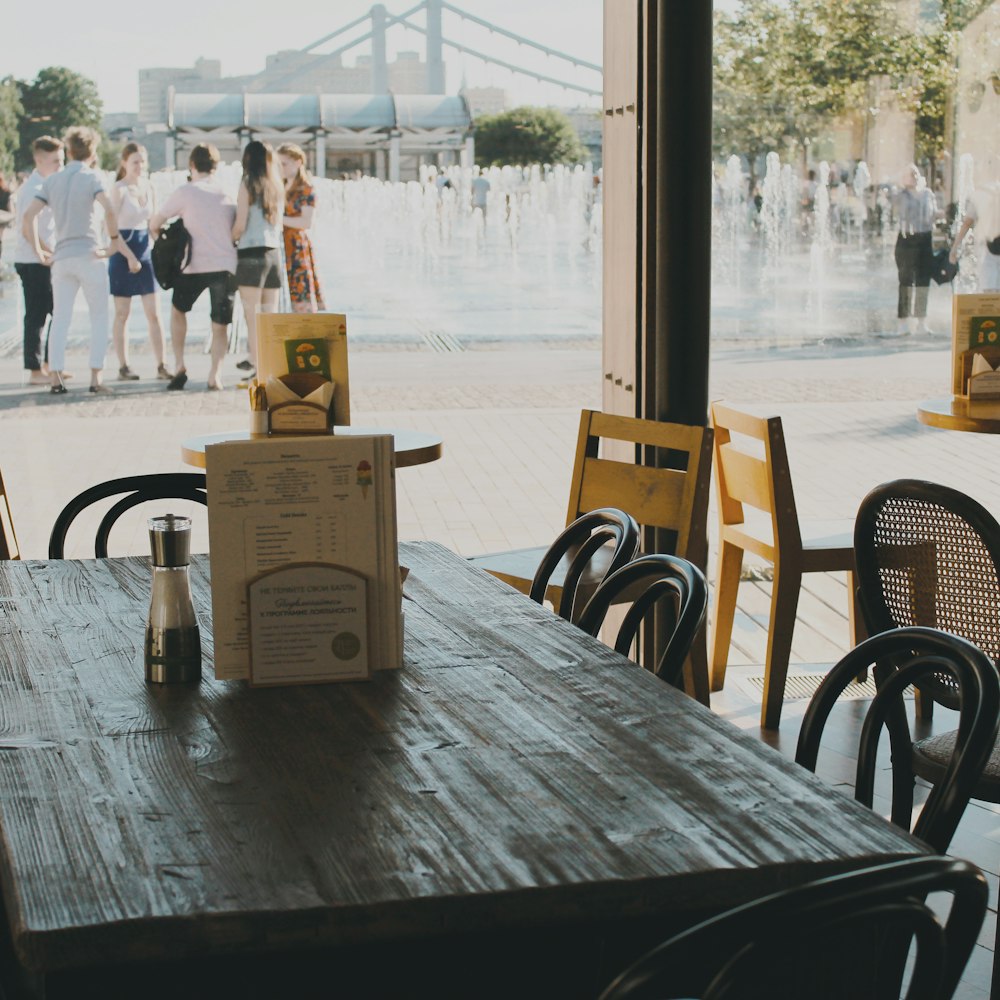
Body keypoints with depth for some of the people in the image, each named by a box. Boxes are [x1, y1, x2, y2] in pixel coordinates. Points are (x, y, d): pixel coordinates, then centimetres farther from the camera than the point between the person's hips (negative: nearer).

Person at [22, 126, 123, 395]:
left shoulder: (51, 181, 10)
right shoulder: (91, 177, -4)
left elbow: (29, 215, 2)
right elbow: (109, 210, -21)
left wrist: (38, 250, 8)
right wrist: (114, 240, -9)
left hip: (61, 258, 4)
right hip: (90, 256, -4)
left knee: (60, 319, 7)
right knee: (99, 318, 4)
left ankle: (55, 378, 2)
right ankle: (95, 378, -1)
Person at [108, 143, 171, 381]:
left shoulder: (148, 186, 9)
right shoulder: (119, 189, -9)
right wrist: (130, 256, -18)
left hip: (145, 252, 5)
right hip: (123, 254, -5)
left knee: (153, 312, 2)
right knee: (122, 313, 2)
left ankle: (161, 366, 4)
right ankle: (123, 367, 7)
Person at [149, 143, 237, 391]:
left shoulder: (185, 192, 1)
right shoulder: (227, 195, 12)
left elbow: (154, 224, 6)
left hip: (194, 266, -2)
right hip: (225, 265, 2)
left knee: (178, 310, 22)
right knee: (220, 324, 10)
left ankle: (179, 366, 13)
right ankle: (214, 375, -4)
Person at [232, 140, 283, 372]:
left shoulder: (248, 184, -6)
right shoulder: (277, 186, 11)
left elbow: (240, 224, -9)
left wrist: (231, 240, 8)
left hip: (252, 254, -6)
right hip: (274, 253, 6)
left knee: (252, 316, -5)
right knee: (271, 315, 8)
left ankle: (257, 368, -9)